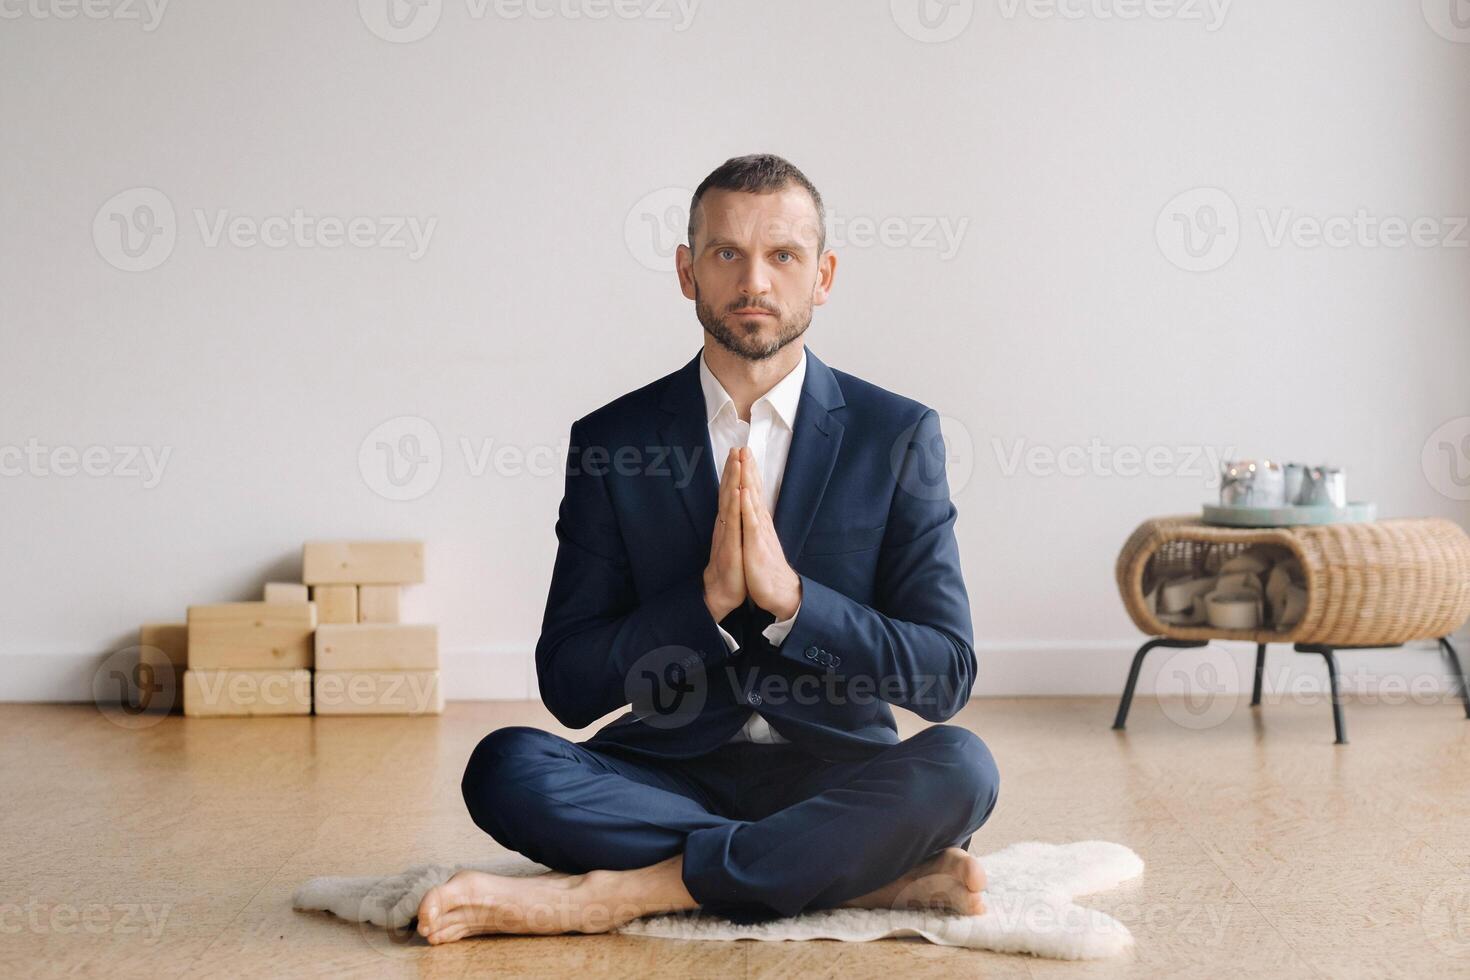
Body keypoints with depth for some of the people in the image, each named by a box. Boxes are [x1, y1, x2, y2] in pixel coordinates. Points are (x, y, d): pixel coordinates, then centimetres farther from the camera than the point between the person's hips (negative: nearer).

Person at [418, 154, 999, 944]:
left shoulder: (897, 436, 1)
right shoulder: (613, 440, 3)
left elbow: (945, 677, -5)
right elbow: (568, 686, -2)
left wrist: (787, 596, -19)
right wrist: (710, 597, -17)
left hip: (834, 778, -1)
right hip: (670, 775, 1)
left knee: (958, 764, -31)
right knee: (506, 767, -28)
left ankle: (619, 893, -27)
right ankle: (879, 878, -25)